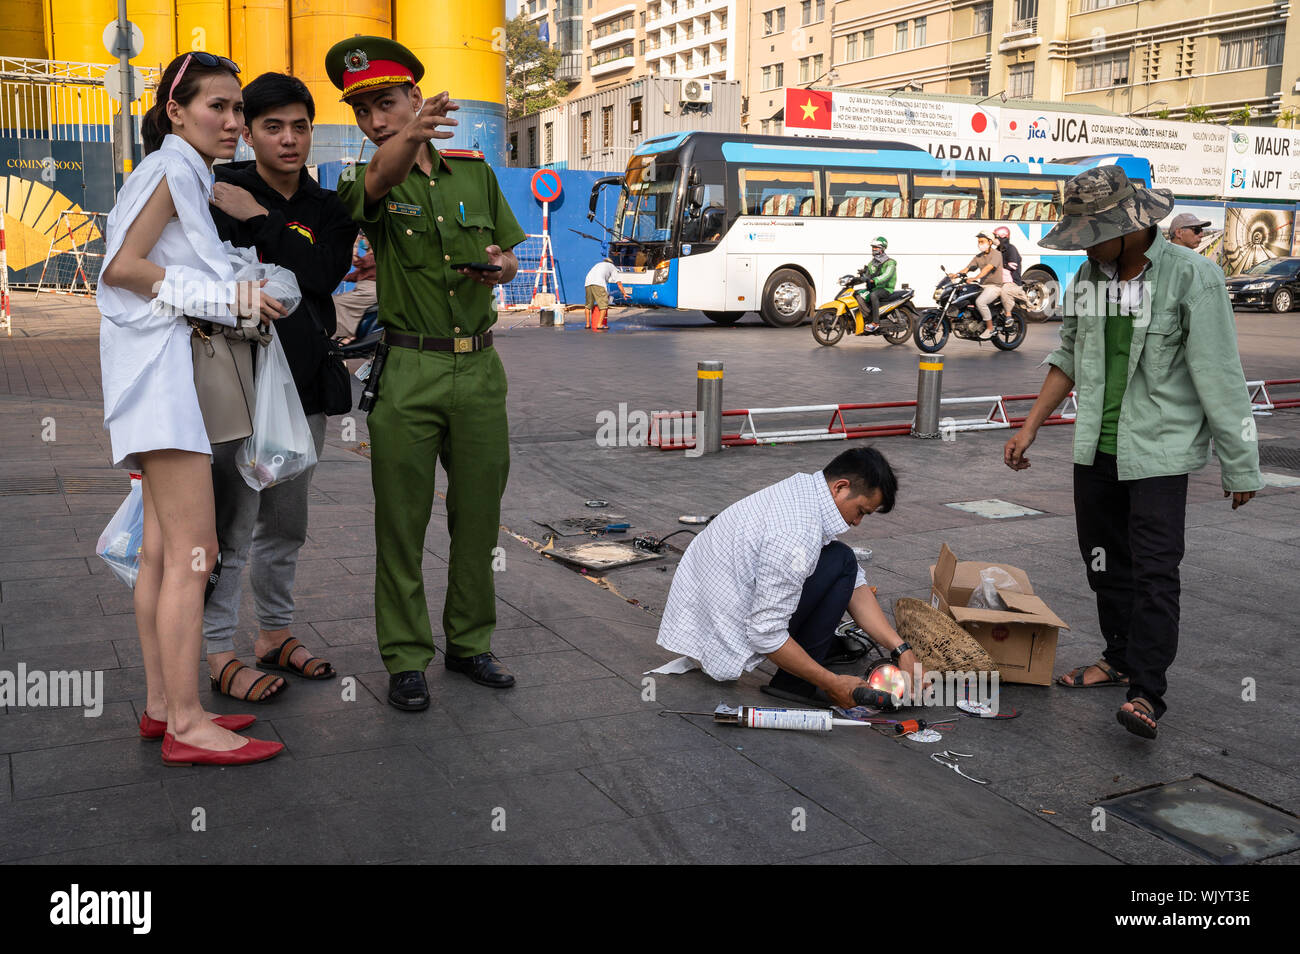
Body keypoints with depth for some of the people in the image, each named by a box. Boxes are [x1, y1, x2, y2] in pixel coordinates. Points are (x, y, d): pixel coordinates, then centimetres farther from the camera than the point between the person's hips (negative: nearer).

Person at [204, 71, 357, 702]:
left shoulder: (327, 210, 9)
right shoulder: (217, 195, -3)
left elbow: (325, 272, -10)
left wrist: (259, 221, -15)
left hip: (307, 385, 5)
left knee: (286, 526, 15)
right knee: (231, 528, -4)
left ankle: (275, 635, 29)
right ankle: (219, 656, 7)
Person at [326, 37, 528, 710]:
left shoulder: (474, 170, 9)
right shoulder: (367, 184, -2)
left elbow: (512, 258, 16)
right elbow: (381, 178, -28)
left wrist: (498, 264, -9)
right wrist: (413, 136, -51)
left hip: (479, 368, 3)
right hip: (407, 373, -3)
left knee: (479, 514, 10)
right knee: (401, 521, 1)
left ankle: (470, 642, 26)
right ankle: (405, 659, 14)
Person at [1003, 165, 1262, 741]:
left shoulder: (1192, 276, -13)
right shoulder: (1086, 278, 5)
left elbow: (1219, 377, -12)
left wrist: (1240, 467, -10)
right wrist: (1029, 429, 12)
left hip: (1161, 451, -6)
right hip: (1096, 450, 6)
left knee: (1154, 570, -9)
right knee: (1105, 562, 14)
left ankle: (1146, 694, -6)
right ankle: (1120, 657, 30)